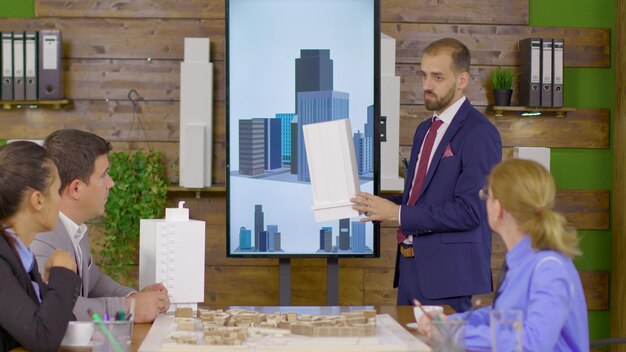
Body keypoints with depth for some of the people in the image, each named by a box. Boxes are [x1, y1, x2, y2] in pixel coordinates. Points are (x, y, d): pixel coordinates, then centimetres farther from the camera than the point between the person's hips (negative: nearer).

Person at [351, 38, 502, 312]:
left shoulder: (479, 134, -13)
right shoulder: (425, 129, 15)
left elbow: (468, 211, -20)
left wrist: (399, 213, -19)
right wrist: (375, 205, 4)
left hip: (447, 273, -8)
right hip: (411, 266, 8)